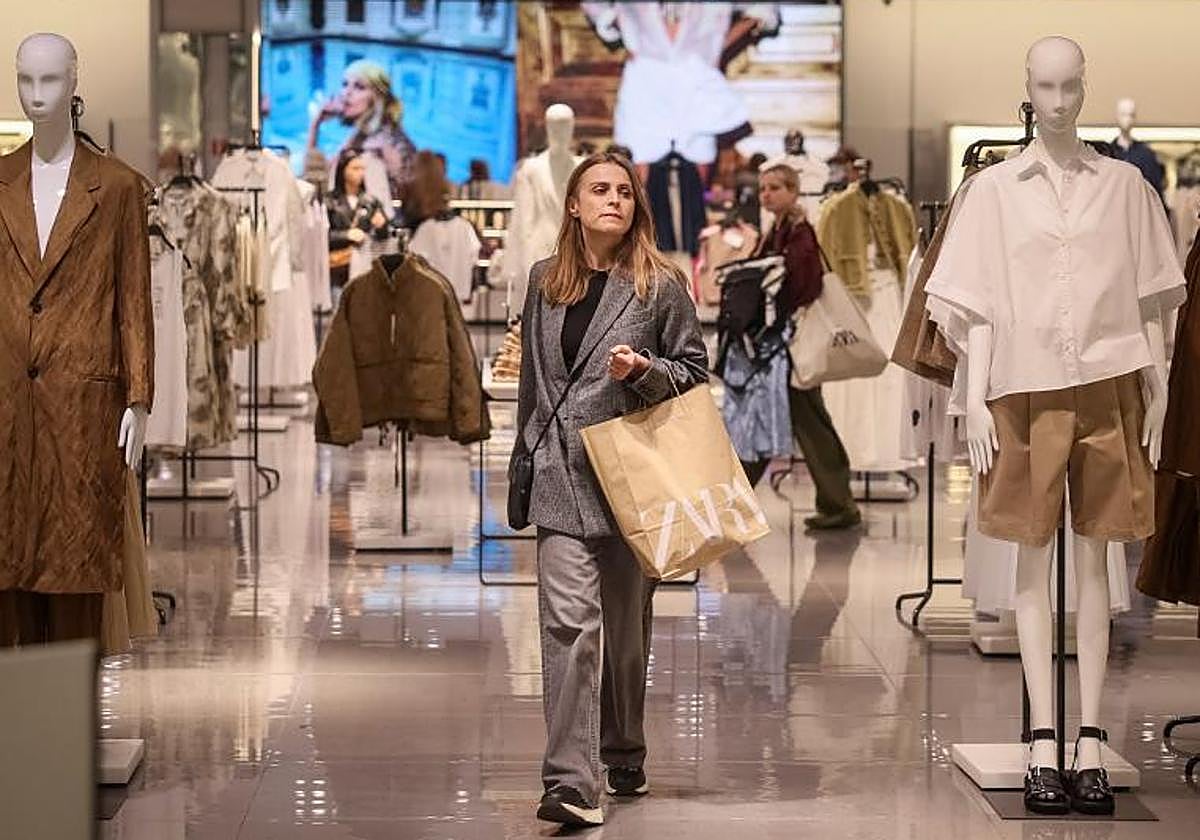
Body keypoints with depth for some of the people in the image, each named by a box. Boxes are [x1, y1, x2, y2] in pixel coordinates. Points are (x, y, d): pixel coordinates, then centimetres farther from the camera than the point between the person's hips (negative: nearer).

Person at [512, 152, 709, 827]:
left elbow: (696, 371, 5)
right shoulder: (546, 280, 12)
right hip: (562, 475, 1)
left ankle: (625, 758, 28)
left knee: (628, 625, 9)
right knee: (570, 620, -12)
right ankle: (573, 783, -17)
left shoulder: (662, 284, 1)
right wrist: (526, 457, 21)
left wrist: (644, 369, -14)